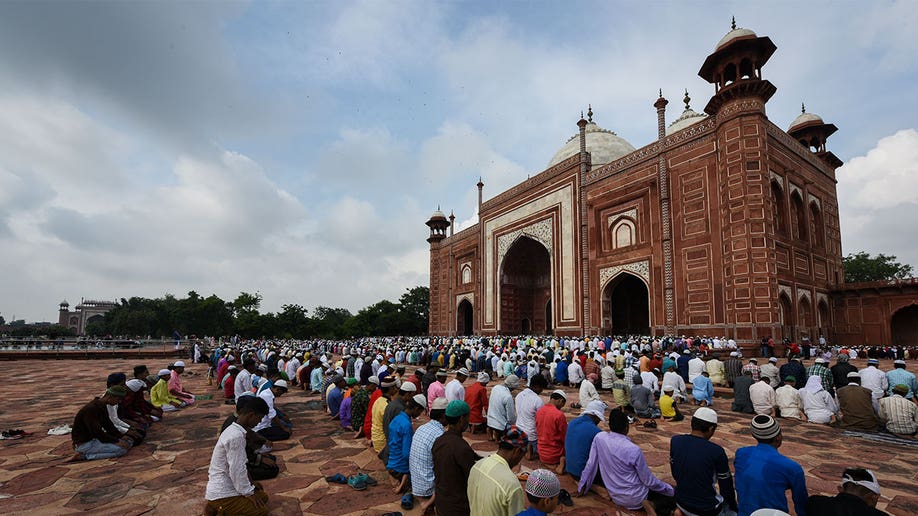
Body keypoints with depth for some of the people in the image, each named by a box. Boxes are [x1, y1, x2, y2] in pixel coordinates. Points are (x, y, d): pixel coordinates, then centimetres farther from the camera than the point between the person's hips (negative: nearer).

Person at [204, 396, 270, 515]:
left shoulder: (234, 429, 6)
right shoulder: (236, 436, -26)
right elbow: (237, 470, -22)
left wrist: (249, 483, 13)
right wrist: (248, 492, -11)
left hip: (223, 486, 10)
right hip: (222, 494, -10)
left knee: (263, 496, 13)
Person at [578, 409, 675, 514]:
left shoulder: (599, 437, -14)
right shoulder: (634, 450, -26)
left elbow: (591, 464, -4)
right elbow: (649, 481, -14)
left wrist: (582, 486, 9)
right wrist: (670, 490, 4)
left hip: (615, 496, 7)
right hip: (634, 498, -6)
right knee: (670, 493, 13)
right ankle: (652, 505, -10)